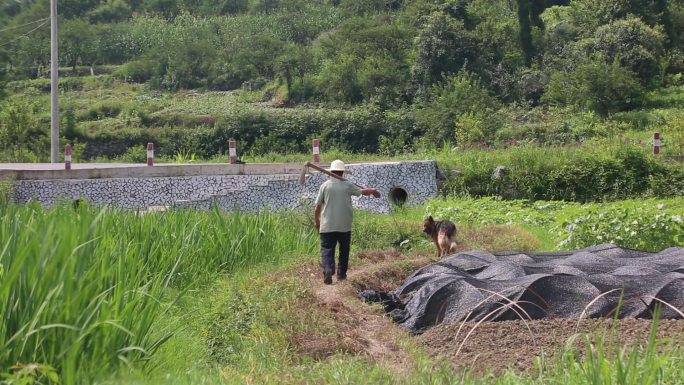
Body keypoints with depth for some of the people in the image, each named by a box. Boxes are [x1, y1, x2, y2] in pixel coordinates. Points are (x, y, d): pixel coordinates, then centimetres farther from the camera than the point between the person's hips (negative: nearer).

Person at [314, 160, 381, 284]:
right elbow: (362, 191, 11)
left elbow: (318, 206, -1)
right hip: (344, 225, 1)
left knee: (327, 249, 0)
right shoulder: (347, 185, -3)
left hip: (327, 226, -1)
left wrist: (317, 221, 13)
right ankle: (341, 274, 20)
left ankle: (328, 270, -23)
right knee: (344, 250, 15)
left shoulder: (325, 185, -3)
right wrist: (373, 191, 32)